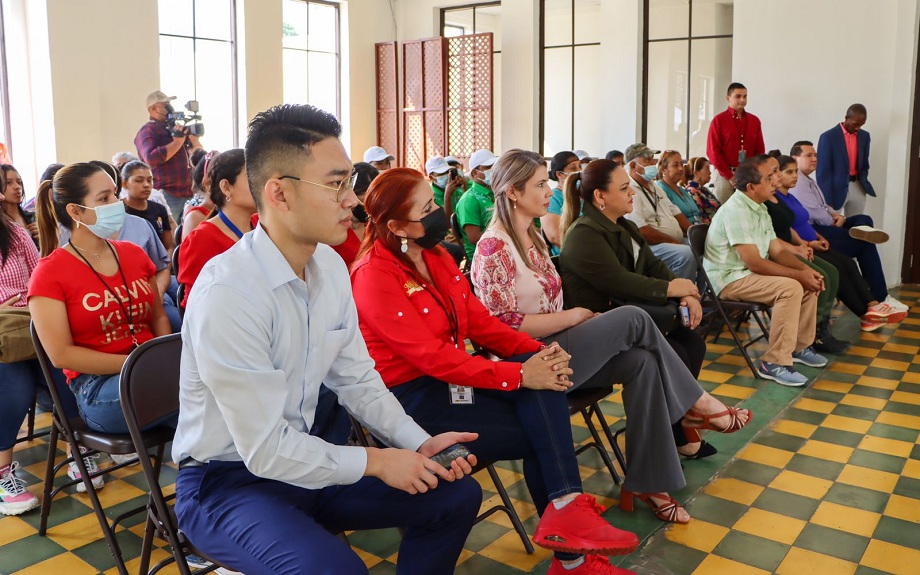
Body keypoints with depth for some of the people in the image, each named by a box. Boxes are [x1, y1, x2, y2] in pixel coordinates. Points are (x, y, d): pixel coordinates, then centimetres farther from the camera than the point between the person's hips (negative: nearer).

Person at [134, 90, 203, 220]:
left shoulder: (176, 128, 18)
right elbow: (152, 158, -22)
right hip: (166, 195, -7)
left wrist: (193, 137, 0)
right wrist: (177, 141, -17)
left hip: (189, 193, 7)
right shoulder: (147, 131, -4)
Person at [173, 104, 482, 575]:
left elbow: (356, 379, 5)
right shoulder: (226, 292, -27)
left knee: (457, 496, 4)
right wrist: (374, 461, -16)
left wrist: (418, 445, -7)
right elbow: (264, 449, -24)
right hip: (231, 480, -7)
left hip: (308, 455, 8)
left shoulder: (331, 266, -3)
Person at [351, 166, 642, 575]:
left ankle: (566, 509, -25)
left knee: (542, 371, -20)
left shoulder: (435, 256, 9)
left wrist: (538, 351, -11)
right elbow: (431, 357, -25)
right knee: (535, 434, -16)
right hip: (410, 399, -7)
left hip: (449, 378, 7)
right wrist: (519, 375, -26)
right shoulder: (375, 276, -17)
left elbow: (480, 321, 7)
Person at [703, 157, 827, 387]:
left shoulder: (760, 209, 10)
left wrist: (806, 269, -7)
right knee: (790, 288, -27)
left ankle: (800, 346, 16)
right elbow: (755, 263, -25)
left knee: (809, 282, 3)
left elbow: (777, 251, 10)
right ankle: (774, 363, -23)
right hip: (730, 279, -10)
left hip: (751, 273, 10)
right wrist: (799, 274, -18)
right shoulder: (736, 210, -22)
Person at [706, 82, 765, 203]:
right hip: (724, 175, -3)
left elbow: (760, 150, 11)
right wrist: (729, 176, -10)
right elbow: (713, 151, -6)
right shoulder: (719, 120, -1)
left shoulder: (754, 120, 11)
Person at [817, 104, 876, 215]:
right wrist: (826, 200, -14)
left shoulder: (865, 136, 9)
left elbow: (864, 164, 19)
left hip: (858, 188, 5)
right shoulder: (828, 137, -9)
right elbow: (823, 171, -10)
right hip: (836, 188, -5)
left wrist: (863, 183, 1)